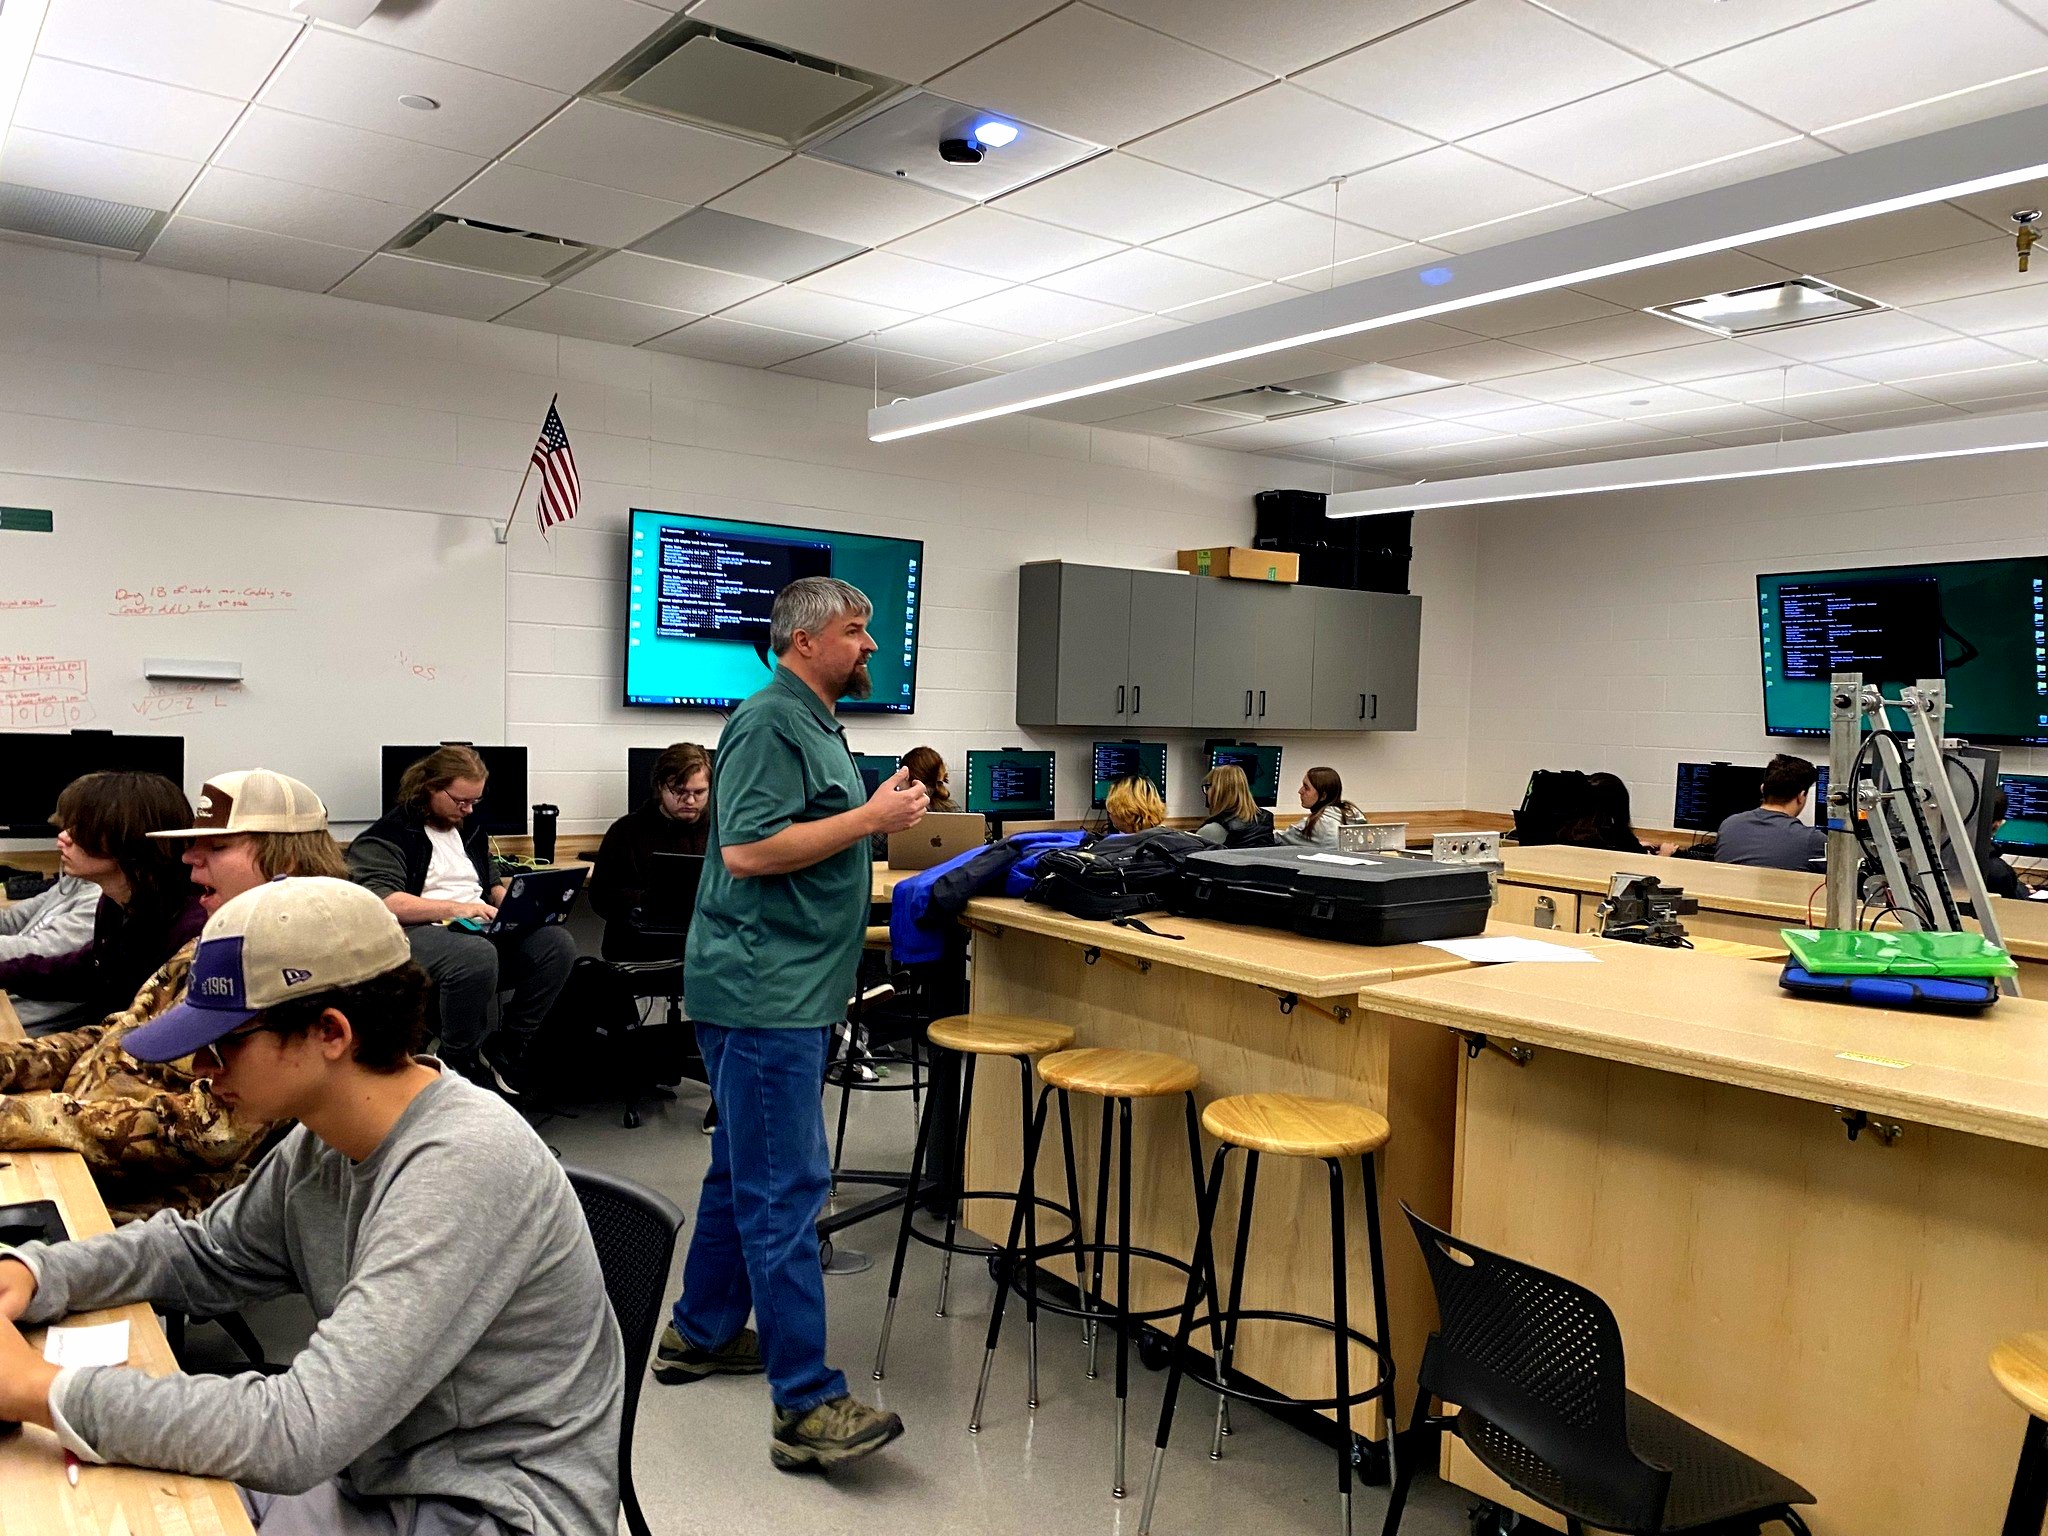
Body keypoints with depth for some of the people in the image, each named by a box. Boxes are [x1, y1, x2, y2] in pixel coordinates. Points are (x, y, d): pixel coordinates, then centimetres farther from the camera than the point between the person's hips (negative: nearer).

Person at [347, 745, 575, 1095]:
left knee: (557, 943, -19)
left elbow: (494, 882, 32)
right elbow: (382, 901, -17)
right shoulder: (388, 835, -2)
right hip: (417, 932, -7)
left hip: (482, 927, 7)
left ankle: (505, 1046, -7)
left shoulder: (470, 829, 22)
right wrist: (456, 909, -21)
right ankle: (460, 1065, -17)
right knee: (477, 956, -40)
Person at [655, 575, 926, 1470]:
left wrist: (883, 813, 13)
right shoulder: (769, 725, -14)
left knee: (746, 1173, 19)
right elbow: (748, 850, -23)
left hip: (789, 993, 11)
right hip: (763, 993, -11)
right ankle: (806, 1406, -4)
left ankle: (701, 1334, 33)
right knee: (786, 1189, -9)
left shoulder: (816, 726, 18)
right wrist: (871, 818, -19)